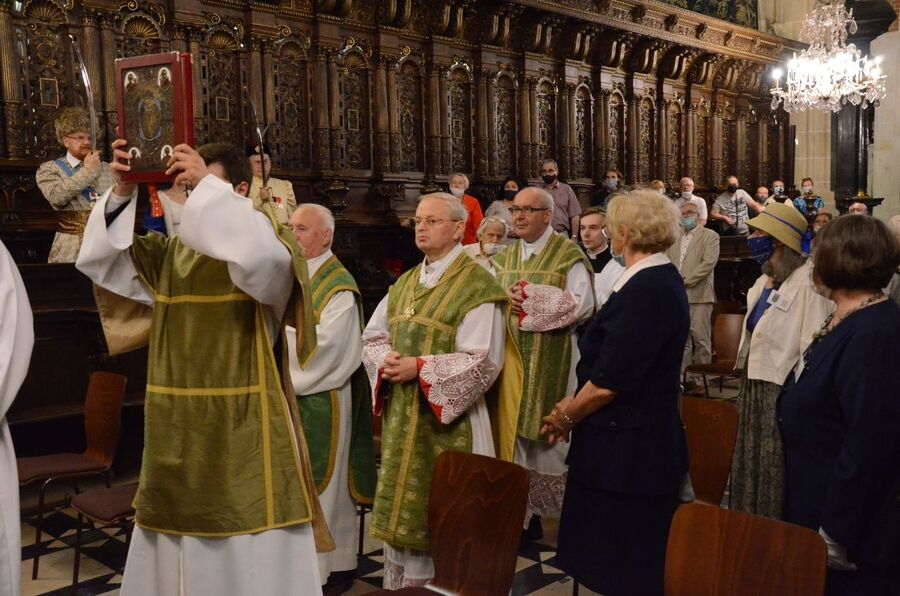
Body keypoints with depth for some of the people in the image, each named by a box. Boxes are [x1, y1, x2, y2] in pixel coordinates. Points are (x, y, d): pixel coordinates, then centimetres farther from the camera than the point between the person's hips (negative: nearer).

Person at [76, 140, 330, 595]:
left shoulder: (264, 241, -7)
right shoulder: (169, 252, 11)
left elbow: (260, 256, -30)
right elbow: (102, 260, 6)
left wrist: (207, 185, -26)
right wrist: (121, 193, -7)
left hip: (242, 426, -6)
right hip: (177, 429, 6)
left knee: (249, 557, 3)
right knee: (175, 555, 19)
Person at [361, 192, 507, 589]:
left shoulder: (476, 285, -11)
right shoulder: (405, 283, 12)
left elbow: (482, 360, -18)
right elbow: (373, 337, 15)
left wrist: (420, 367, -21)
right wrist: (385, 360, -8)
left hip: (448, 417, -7)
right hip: (401, 412, 7)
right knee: (402, 506, 15)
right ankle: (402, 581, 30)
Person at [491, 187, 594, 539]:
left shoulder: (569, 255, -5)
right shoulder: (505, 258, 14)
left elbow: (582, 304, -15)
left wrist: (532, 302, -17)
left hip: (551, 361, -5)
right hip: (513, 358, 5)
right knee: (515, 433, 7)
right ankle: (526, 512, 19)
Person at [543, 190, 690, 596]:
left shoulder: (647, 289, -22)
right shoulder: (660, 280, 9)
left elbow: (610, 382, -24)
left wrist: (565, 416, -7)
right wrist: (573, 404, 8)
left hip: (627, 451, -10)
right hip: (639, 443, 10)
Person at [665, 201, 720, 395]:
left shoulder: (710, 236, 2)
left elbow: (709, 263, -10)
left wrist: (685, 280, -14)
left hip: (699, 294, -4)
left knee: (701, 338, -4)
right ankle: (685, 377, 10)